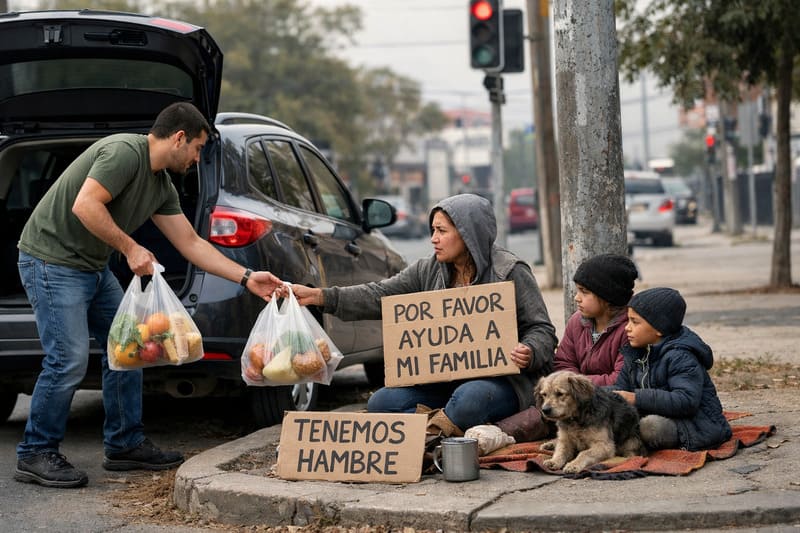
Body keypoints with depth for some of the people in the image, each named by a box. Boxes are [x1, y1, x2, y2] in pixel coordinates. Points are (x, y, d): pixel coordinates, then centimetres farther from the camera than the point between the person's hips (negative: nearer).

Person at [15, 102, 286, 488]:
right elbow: (85, 206, -28)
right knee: (69, 360, -14)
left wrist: (247, 279, 9)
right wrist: (130, 249, -21)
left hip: (92, 268, 10)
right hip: (52, 262, -10)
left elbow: (191, 244, 13)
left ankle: (124, 445, 19)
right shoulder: (124, 152, -18)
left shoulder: (162, 187, 11)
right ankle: (35, 455, 0)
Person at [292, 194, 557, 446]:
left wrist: (529, 353, -28)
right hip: (443, 383, 6)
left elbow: (542, 329, -4)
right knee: (381, 402, -15)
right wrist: (320, 296, -10)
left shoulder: (510, 272, -5)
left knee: (470, 397, -40)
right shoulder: (428, 271, 9)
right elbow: (379, 296, 1)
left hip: (501, 381, -6)